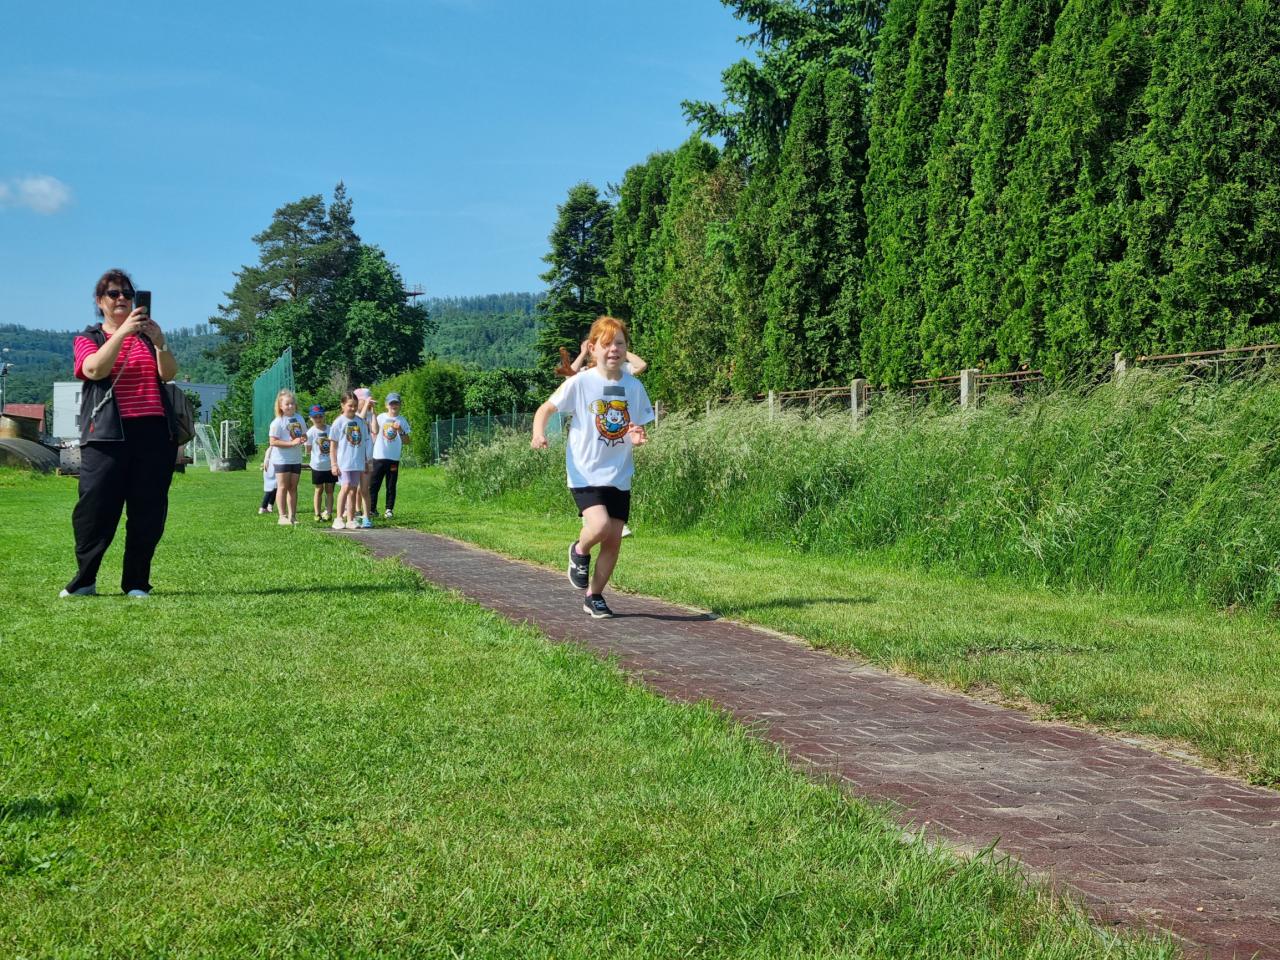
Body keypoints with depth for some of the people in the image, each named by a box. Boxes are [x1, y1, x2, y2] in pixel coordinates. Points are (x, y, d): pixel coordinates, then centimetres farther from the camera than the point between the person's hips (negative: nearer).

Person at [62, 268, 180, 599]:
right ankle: (84, 579, 1)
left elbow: (169, 374, 2)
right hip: (108, 433, -2)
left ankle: (136, 582, 6)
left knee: (148, 510, -1)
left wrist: (159, 342, -17)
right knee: (95, 507, -9)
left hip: (154, 431, 3)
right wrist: (123, 331, -22)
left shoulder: (147, 336, 19)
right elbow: (95, 369, -12)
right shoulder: (87, 339, 11)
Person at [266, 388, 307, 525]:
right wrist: (292, 443, -23)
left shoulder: (299, 418, 8)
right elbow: (273, 442, -19)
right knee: (283, 487, -2)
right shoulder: (278, 422, -12)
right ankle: (282, 516, 0)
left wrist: (303, 439, -6)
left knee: (293, 487, 9)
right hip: (281, 460, -6)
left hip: (296, 459, 6)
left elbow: (304, 435, 20)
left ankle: (292, 516, 14)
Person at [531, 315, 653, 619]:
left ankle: (594, 596, 22)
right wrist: (539, 433, -21)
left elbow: (640, 428, 14)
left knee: (614, 540, 3)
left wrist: (638, 437, -10)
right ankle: (579, 552, 10)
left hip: (619, 476, 4)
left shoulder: (634, 386, 4)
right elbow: (546, 409, -2)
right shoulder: (580, 383, -8)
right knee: (600, 525, -25)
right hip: (585, 473, -4)